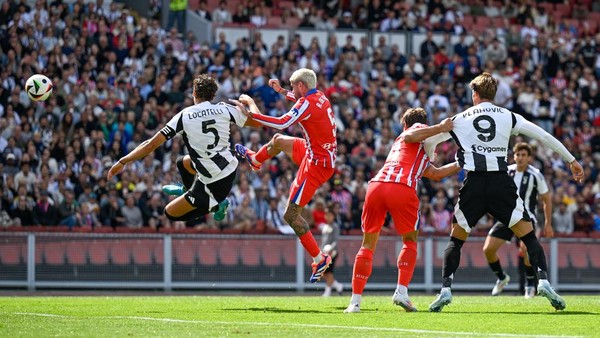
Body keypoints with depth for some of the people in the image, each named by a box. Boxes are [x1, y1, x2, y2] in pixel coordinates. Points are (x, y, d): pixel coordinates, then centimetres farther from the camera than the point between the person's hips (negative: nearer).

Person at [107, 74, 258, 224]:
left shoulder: (184, 116, -13)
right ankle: (187, 190, 63)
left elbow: (151, 145, -12)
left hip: (214, 184, -6)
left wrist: (123, 161, -1)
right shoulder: (224, 109, -7)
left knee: (170, 213, 12)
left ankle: (216, 205, 7)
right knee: (183, 163, 33)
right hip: (231, 168, 6)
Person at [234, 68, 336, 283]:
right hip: (324, 154, 10)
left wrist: (251, 111, -29)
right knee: (278, 140, 31)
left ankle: (319, 259, -5)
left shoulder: (308, 104, -23)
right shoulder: (320, 97, 4)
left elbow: (281, 123, -34)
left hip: (316, 164, -10)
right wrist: (281, 91, 31)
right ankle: (255, 160, 64)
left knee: (292, 215, -7)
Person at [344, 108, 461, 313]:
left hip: (376, 185, 5)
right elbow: (409, 137, -7)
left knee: (368, 244, 11)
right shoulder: (420, 128, 21)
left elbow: (435, 174, 44)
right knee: (410, 241, 14)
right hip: (402, 187, -5)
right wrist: (440, 128, -3)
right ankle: (401, 291, -1)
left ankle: (355, 301, 4)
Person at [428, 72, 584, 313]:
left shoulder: (459, 119, 13)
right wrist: (571, 160, 19)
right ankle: (543, 281, -15)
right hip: (502, 182, 0)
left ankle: (445, 290, 3)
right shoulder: (508, 117, 12)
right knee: (528, 236, 5)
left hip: (474, 184, 0)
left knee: (456, 239, 15)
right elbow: (544, 137, 12)